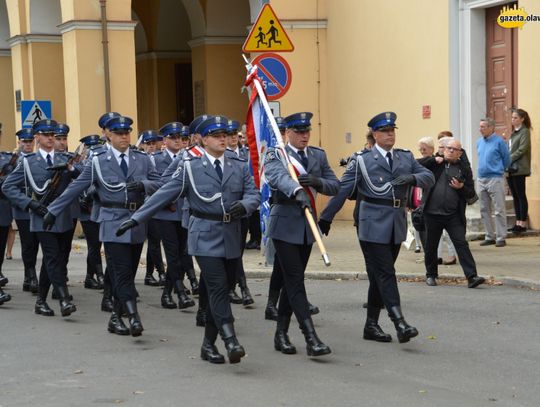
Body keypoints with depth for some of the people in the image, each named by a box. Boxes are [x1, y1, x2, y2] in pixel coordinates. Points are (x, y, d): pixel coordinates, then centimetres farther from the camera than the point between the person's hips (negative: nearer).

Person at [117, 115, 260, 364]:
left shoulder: (240, 166, 11)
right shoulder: (190, 167, 1)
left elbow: (254, 194, 6)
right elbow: (163, 195, 1)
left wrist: (244, 205, -19)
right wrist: (135, 219, -3)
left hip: (231, 238, 4)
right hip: (205, 238, -4)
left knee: (220, 291, 7)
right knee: (218, 288, -15)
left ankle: (208, 345, 17)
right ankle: (231, 342, -21)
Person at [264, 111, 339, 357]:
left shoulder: (318, 155, 10)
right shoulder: (275, 155, -6)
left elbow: (335, 186, 3)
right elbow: (277, 177, -28)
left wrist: (318, 182, -19)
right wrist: (297, 191, -48)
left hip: (308, 225, 6)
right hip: (285, 225, -6)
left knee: (292, 281, 12)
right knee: (295, 281, -10)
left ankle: (281, 334, 21)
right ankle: (311, 338, -15)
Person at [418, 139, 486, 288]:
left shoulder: (464, 169, 8)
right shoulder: (435, 164, 8)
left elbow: (471, 193, 9)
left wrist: (461, 187, -12)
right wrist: (434, 160, -9)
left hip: (454, 215, -1)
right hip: (432, 214, 1)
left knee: (461, 244, -8)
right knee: (430, 246, 10)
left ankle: (472, 276, -12)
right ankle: (431, 275, 28)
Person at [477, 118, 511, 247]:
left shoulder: (499, 141, -9)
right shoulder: (479, 142, 10)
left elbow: (506, 159, -1)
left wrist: (498, 170, 9)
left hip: (495, 179, -7)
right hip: (481, 179, 7)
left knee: (499, 210, -4)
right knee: (484, 210, 10)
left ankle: (501, 237, -1)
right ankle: (490, 236, 18)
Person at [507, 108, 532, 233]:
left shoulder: (525, 132, -6)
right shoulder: (514, 133, 18)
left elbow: (522, 149, -14)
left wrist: (509, 160, -16)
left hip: (519, 169, -8)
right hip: (511, 169, 8)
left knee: (521, 196, -5)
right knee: (515, 197, 8)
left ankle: (523, 223, -2)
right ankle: (518, 223, 11)